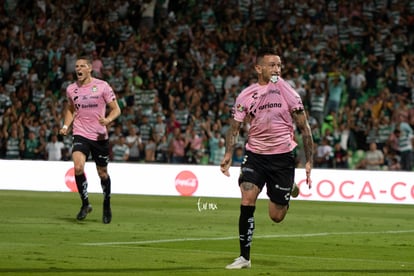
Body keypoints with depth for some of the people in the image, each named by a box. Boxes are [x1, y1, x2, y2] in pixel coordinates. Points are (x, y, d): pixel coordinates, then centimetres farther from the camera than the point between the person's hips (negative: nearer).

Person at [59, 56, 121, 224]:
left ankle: (107, 206, 32)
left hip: (100, 136, -1)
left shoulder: (102, 86, -5)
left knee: (102, 173, 8)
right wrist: (66, 126, 7)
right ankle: (85, 204, -6)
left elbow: (116, 109, -2)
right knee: (78, 167, -22)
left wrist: (108, 119, -23)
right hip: (80, 135, 1)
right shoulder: (71, 89, 5)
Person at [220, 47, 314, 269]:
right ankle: (244, 257, -8)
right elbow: (234, 128, 3)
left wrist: (309, 161, -4)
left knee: (276, 216, 3)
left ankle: (290, 190, 40)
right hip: (255, 155, 1)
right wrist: (228, 156, -13)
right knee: (247, 201, -19)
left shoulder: (287, 91, -6)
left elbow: (304, 127, -1)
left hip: (282, 156, -1)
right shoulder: (246, 96, -3)